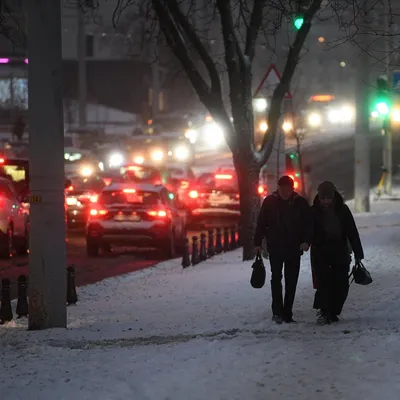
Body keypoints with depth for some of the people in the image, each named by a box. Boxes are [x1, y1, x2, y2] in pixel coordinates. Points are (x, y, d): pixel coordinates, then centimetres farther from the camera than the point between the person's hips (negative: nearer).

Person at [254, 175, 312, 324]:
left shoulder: (300, 203, 1)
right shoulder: (270, 201, -1)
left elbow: (308, 224, 2)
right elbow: (261, 223, 3)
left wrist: (306, 241, -14)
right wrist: (258, 242, -1)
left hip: (294, 248, 2)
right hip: (275, 247, -2)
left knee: (291, 281, 4)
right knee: (276, 277, -11)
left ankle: (287, 313, 11)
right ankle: (277, 311, -11)